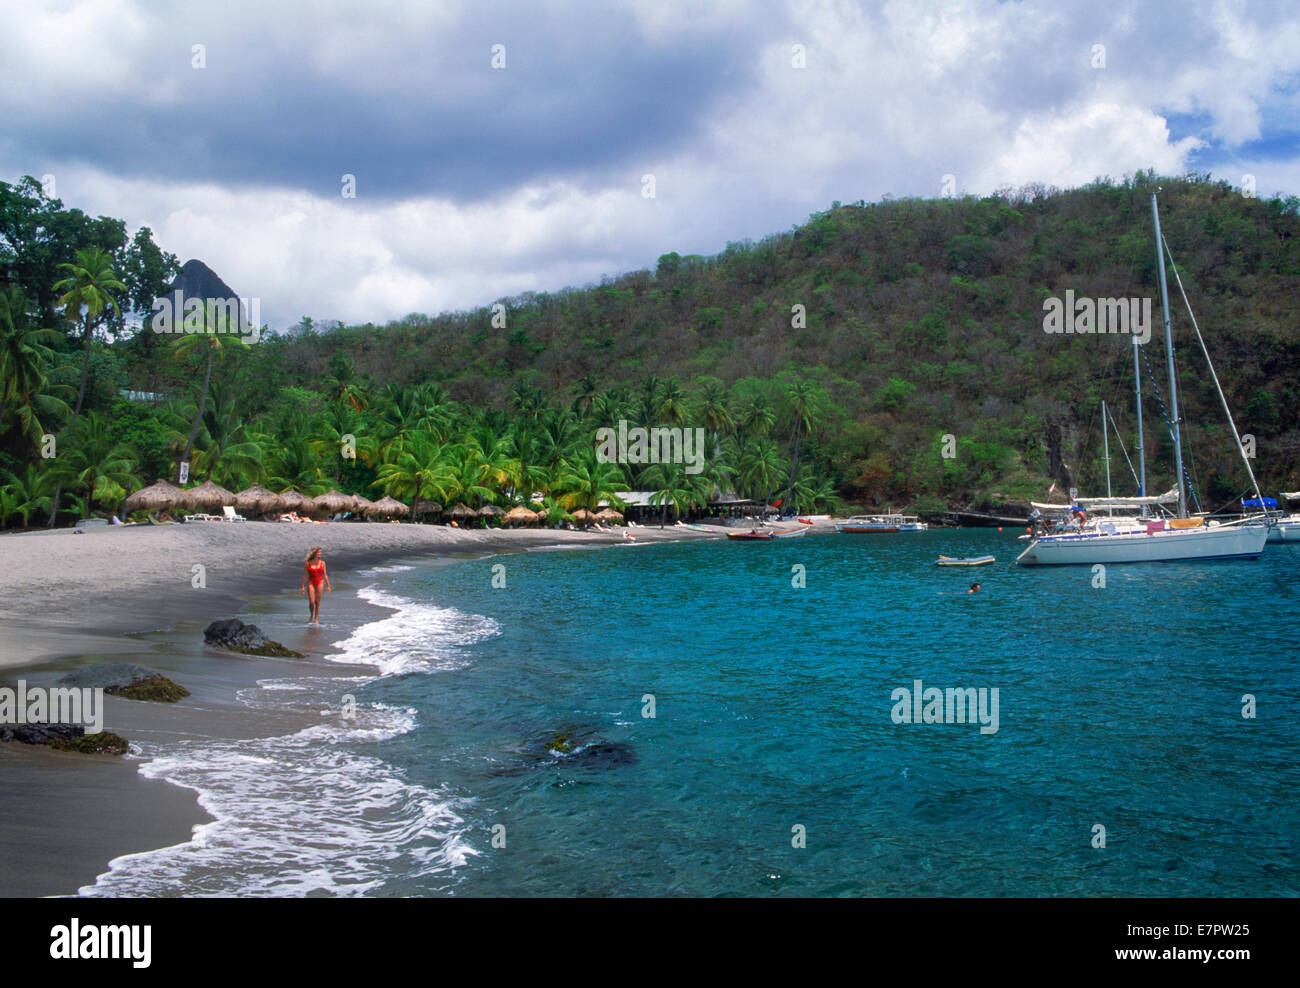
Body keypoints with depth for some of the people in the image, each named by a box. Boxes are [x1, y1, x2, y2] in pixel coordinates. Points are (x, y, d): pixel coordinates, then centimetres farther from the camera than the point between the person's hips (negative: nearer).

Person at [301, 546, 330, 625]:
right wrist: (303, 587, -1)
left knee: (317, 602, 3)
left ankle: (316, 619, 12)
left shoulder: (322, 563, 0)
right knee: (311, 602, -5)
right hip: (311, 583, -1)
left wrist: (328, 586, 5)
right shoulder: (307, 563, -4)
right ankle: (311, 616, 23)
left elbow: (325, 575, 5)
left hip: (319, 582, 1)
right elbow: (305, 575, 0)